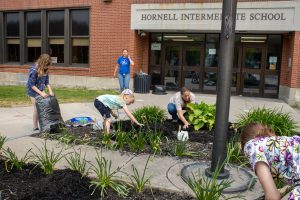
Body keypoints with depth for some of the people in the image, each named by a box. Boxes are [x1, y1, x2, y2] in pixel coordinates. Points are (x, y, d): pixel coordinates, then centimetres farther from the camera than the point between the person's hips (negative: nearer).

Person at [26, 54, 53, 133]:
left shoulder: (45, 70, -5)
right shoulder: (34, 70, -26)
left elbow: (47, 82, 2)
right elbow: (32, 85, -23)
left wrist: (50, 91, -9)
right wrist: (41, 93, -27)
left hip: (41, 90, 6)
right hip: (33, 91, -6)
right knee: (37, 108, -5)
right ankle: (35, 128, 5)